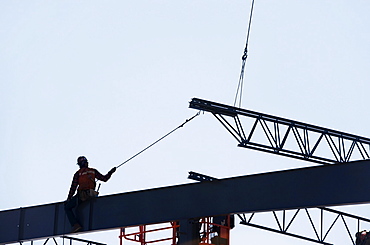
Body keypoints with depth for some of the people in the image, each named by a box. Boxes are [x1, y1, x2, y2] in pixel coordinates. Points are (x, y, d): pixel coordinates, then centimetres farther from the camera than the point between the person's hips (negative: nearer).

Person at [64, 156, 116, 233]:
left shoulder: (78, 173, 1)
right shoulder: (93, 171, 10)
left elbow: (73, 187, -2)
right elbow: (104, 178, 11)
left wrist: (69, 198, 4)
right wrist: (111, 172, 27)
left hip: (81, 195, -5)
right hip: (91, 195, 5)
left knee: (67, 207, 10)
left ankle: (75, 224, -10)